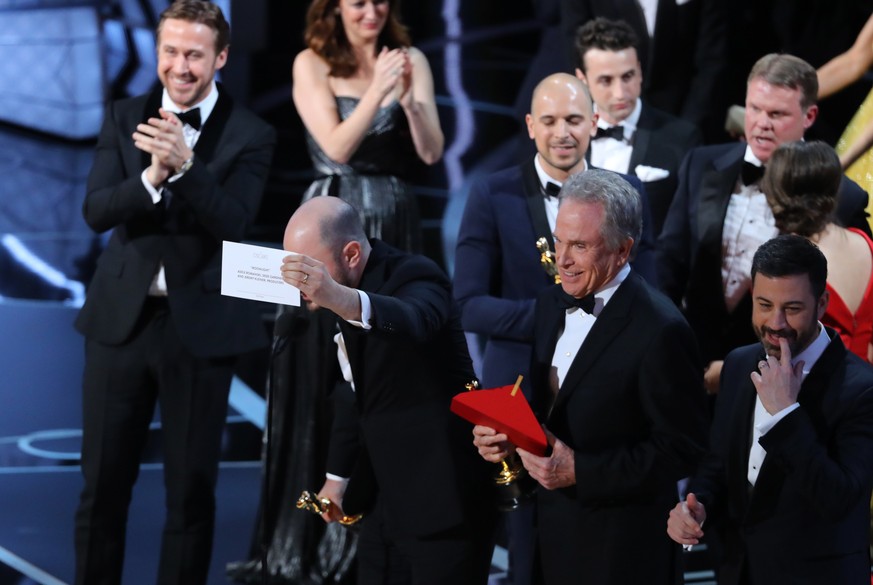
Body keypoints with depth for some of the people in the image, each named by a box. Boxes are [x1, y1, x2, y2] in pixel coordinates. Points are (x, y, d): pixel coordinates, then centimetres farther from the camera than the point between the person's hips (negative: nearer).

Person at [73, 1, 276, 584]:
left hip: (200, 326, -2)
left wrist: (184, 164, -31)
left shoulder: (250, 136, -5)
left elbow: (234, 222, -16)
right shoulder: (125, 117, 4)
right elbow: (95, 210, -6)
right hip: (122, 317, 2)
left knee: (192, 487, 7)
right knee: (103, 484, 9)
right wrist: (151, 177, -25)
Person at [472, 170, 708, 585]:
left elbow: (682, 449, -19)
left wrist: (579, 471, -22)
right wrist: (503, 434, -5)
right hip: (550, 535, 7)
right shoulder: (551, 305, 6)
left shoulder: (660, 332, -19)